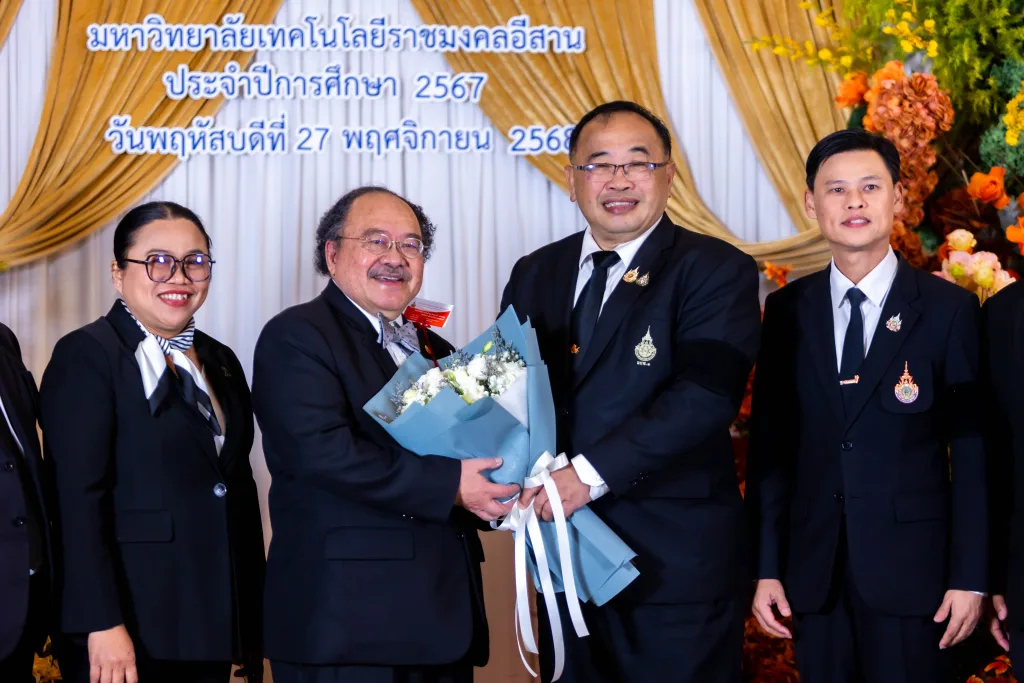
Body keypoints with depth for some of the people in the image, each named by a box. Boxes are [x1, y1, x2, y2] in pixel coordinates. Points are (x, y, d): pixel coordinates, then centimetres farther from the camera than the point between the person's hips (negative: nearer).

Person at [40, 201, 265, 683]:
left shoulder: (220, 363, 14)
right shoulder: (86, 356, -6)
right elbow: (78, 496, -14)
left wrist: (253, 618, 11)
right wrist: (102, 625, -20)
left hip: (214, 625, 6)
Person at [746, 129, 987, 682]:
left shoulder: (948, 310, -3)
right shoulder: (787, 311, 4)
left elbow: (972, 452, -3)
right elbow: (769, 444, 5)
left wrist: (970, 576, -7)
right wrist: (766, 567, 1)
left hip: (911, 569, -2)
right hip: (814, 570, 3)